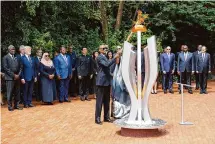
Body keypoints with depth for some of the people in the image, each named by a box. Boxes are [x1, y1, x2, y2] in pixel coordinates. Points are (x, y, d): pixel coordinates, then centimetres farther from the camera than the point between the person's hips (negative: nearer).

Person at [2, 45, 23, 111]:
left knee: (17, 92, 6)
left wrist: (18, 75, -4)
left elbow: (20, 67, 11)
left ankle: (16, 105, 15)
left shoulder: (17, 57, 14)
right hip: (10, 78, -4)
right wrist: (13, 75, -12)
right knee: (9, 93, -2)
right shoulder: (5, 57, 1)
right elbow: (5, 68, -7)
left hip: (17, 77, 4)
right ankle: (10, 106, 7)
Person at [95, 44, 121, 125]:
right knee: (100, 100, -5)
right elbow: (107, 64, -24)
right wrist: (115, 57, -24)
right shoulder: (99, 57, -9)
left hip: (107, 81, 9)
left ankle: (106, 117, 19)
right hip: (102, 81, -9)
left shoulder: (105, 57, 20)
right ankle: (97, 118, 0)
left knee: (107, 101, 12)